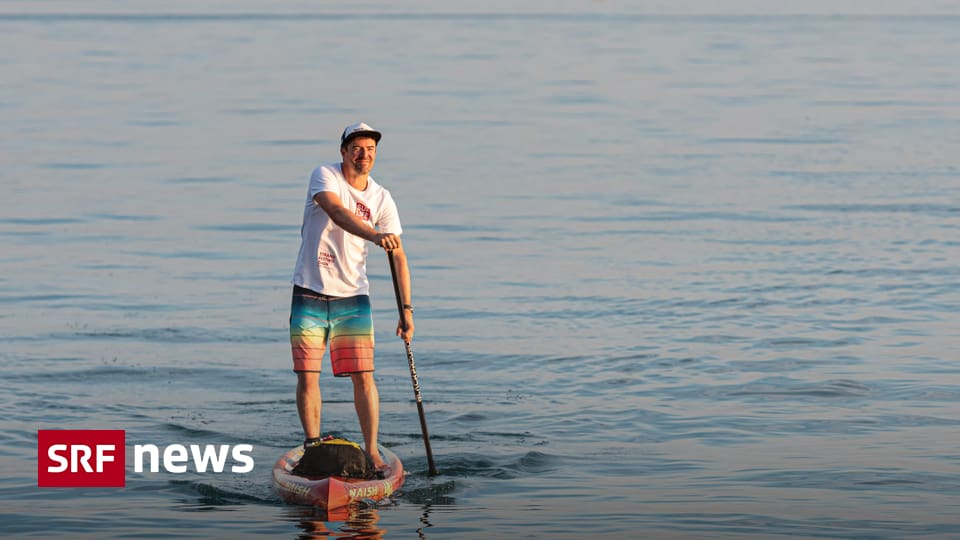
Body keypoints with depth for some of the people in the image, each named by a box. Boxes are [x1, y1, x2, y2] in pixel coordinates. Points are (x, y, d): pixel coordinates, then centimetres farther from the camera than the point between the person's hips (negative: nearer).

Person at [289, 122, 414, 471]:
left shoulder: (382, 199, 1)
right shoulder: (325, 176, -7)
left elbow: (398, 256, 0)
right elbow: (336, 211, -29)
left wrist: (406, 309, -8)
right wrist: (373, 235, -47)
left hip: (353, 296, 2)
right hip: (310, 292, -2)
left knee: (363, 376, -4)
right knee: (307, 376, -1)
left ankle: (372, 451, 2)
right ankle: (312, 447, 12)